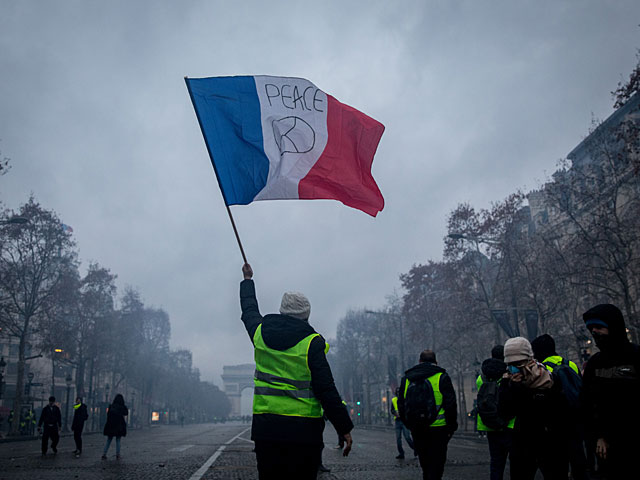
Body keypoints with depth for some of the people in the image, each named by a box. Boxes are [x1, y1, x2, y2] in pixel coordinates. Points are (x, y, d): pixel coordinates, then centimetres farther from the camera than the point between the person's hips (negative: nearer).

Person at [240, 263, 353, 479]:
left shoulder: (260, 332, 6)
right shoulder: (311, 342, -7)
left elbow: (249, 310, 29)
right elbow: (326, 390, -11)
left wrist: (247, 280, 45)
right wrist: (344, 428, -5)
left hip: (265, 428, 4)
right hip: (304, 429, -4)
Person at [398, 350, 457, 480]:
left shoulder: (406, 378, 8)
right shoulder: (441, 376, -4)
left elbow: (401, 406, 12)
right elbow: (450, 404, -8)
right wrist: (452, 425, 1)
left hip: (417, 429, 4)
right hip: (438, 429, -4)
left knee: (425, 465, 18)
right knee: (436, 464, 3)